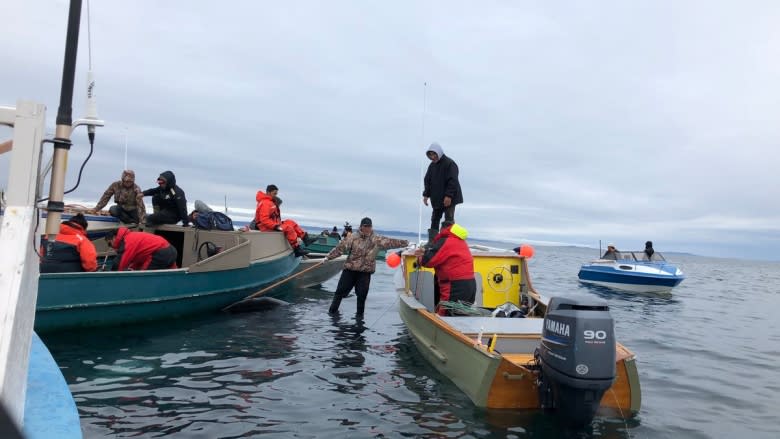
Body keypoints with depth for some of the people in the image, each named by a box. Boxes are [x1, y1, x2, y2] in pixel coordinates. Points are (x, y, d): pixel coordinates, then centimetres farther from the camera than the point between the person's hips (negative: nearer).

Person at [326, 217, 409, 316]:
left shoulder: (377, 240, 1)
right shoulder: (353, 237, -3)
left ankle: (359, 314, 18)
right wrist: (328, 257, -6)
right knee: (341, 290, 5)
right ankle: (332, 311, 20)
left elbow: (391, 242, -2)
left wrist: (406, 243, -8)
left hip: (366, 271, 1)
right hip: (350, 269, 0)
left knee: (362, 294, 3)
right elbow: (340, 247, -4)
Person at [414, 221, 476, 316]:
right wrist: (426, 252, 11)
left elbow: (429, 260, -12)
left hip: (456, 286, -9)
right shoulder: (460, 241, 18)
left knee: (443, 315, -7)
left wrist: (421, 257, 10)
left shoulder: (444, 241, -10)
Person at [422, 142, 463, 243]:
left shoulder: (450, 163, -13)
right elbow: (427, 181, 14)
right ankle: (431, 242, 16)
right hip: (436, 199, 8)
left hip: (449, 199, -7)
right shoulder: (432, 165, 10)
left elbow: (453, 181, -20)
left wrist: (449, 195, -25)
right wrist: (426, 195, 5)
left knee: (448, 221, -6)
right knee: (434, 220, 10)